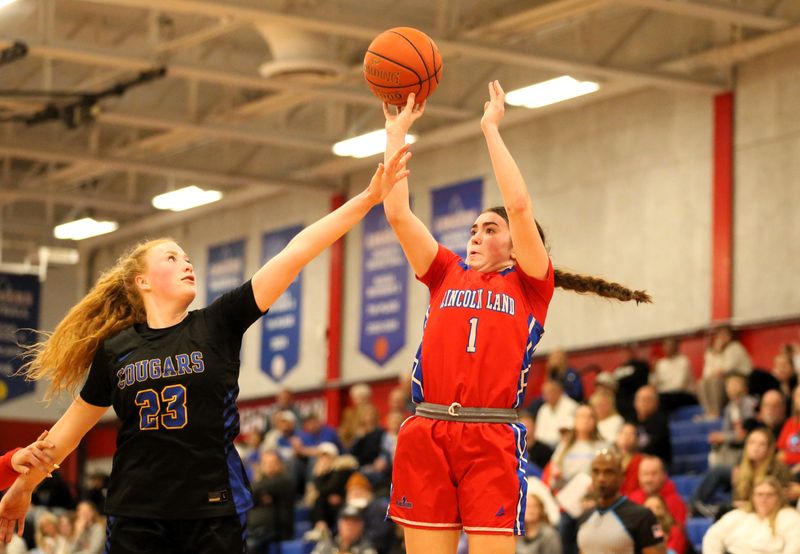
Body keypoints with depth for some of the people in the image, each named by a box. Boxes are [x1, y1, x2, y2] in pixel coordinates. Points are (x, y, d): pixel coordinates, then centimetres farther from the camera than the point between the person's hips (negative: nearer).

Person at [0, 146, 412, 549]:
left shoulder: (218, 325, 1)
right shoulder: (115, 350, 5)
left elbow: (293, 256, -6)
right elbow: (74, 423, 17)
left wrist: (367, 198, -11)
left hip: (213, 513, 0)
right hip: (136, 516, 1)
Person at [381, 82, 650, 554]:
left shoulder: (529, 285, 10)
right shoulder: (447, 275, 20)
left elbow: (519, 205, -3)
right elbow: (397, 212, 13)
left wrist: (491, 128, 4)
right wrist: (397, 131, 15)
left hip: (492, 439, -3)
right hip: (426, 433, 3)